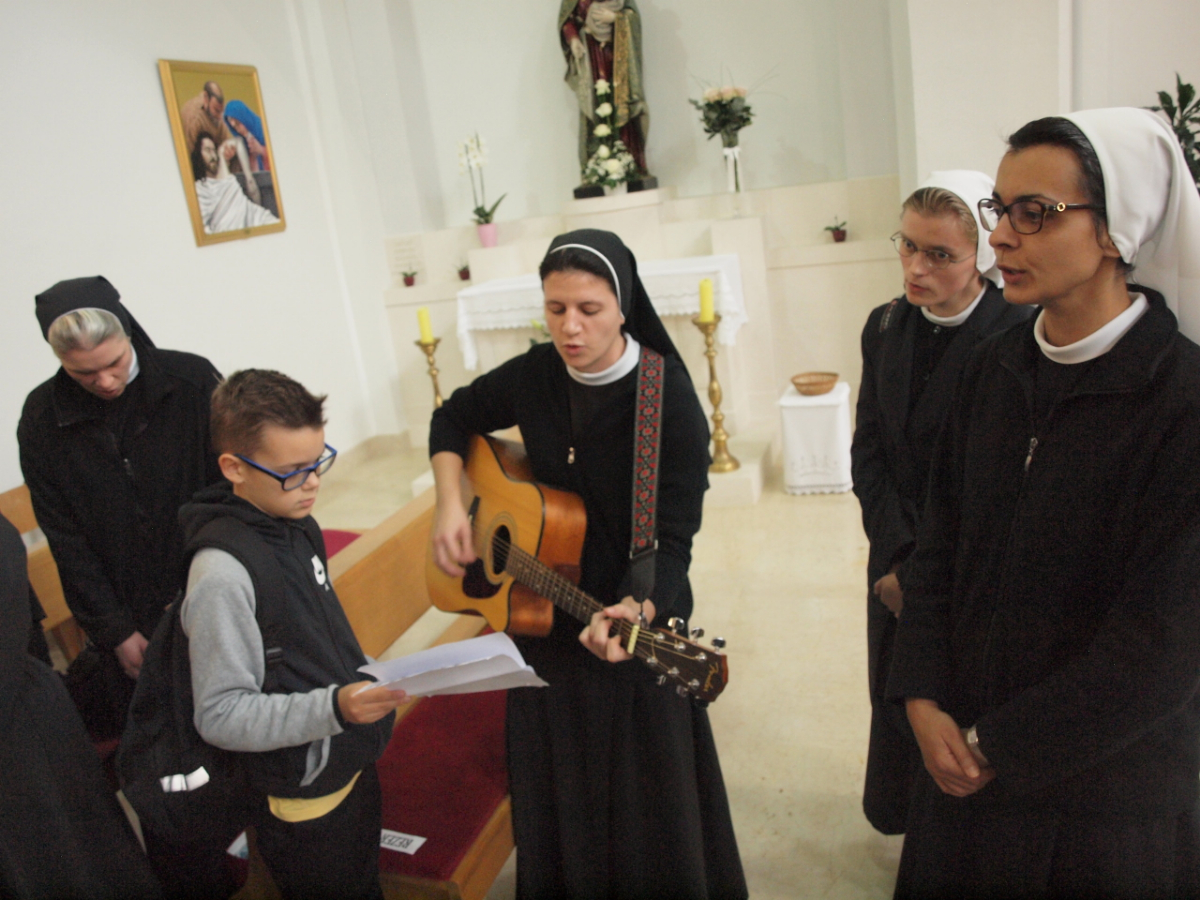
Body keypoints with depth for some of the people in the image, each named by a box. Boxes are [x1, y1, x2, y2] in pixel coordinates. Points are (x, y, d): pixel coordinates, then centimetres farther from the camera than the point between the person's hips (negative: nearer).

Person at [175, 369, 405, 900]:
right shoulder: (222, 572, -28)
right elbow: (220, 715, -26)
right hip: (305, 798, -8)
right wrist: (333, 708, -36)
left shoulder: (296, 524, -2)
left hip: (353, 766, 8)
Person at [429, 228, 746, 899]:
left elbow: (672, 538, -23)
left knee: (644, 803, 14)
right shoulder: (534, 376, -7)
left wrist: (636, 610, -42)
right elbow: (453, 419, 11)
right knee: (555, 790, 24)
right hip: (541, 619, 5)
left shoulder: (668, 398, -21)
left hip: (637, 626, -4)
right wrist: (451, 506, -4)